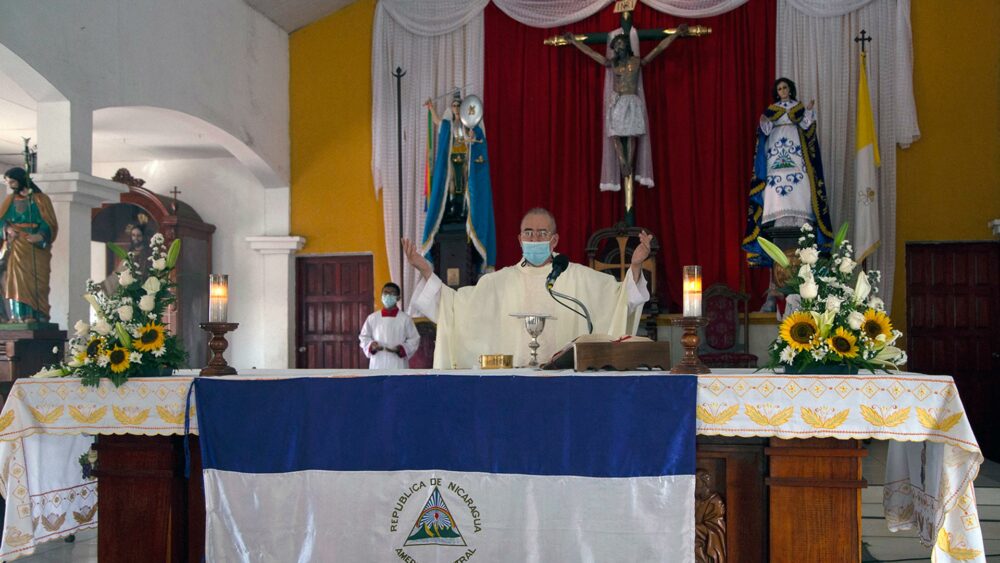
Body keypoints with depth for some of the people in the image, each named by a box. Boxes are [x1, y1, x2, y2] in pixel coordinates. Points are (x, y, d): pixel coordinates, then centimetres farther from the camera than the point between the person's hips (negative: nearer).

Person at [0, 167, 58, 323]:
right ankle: (19, 314, -11)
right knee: (17, 278, -8)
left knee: (35, 280, -8)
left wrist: (40, 236, -22)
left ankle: (36, 315, -11)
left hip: (35, 248, -3)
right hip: (16, 247, 3)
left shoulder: (40, 199, 3)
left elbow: (50, 223, -3)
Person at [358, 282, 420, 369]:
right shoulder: (372, 318, 6)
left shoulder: (405, 319, 0)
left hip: (398, 366, -2)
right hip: (377, 366, 2)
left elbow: (414, 339, 2)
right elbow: (364, 337, 13)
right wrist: (371, 345, -8)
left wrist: (401, 348, -14)